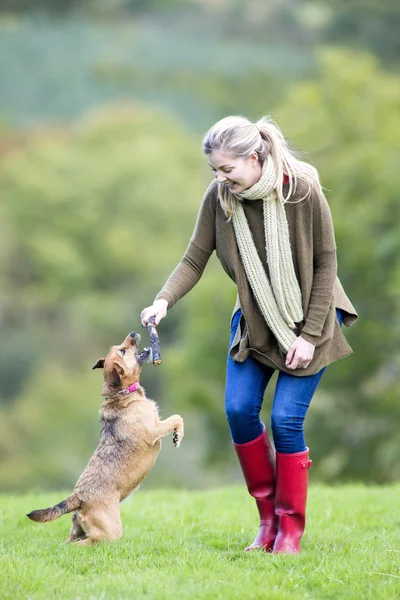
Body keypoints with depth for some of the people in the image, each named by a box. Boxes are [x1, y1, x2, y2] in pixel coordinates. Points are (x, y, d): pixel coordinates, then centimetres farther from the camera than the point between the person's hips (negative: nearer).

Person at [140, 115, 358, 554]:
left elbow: (325, 265, -14)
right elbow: (194, 260, -11)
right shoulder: (218, 198, -13)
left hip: (310, 319, -4)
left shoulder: (303, 191, -22)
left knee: (286, 419, -11)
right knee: (239, 409, -8)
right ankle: (268, 517, 10)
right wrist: (164, 300, -30)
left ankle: (291, 530, 3)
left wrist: (309, 335, -16)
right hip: (254, 320, 4)